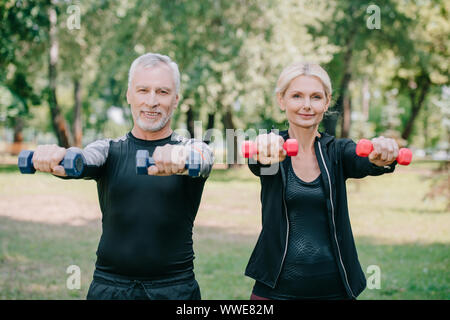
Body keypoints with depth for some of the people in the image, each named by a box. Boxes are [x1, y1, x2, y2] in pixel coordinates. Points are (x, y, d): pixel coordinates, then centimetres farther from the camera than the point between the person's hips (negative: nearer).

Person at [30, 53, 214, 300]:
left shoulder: (191, 149, 1)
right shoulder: (110, 150, 6)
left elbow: (202, 161, -22)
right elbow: (83, 159, -16)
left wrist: (181, 158, -45)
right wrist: (55, 158, -39)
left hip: (176, 288, -1)